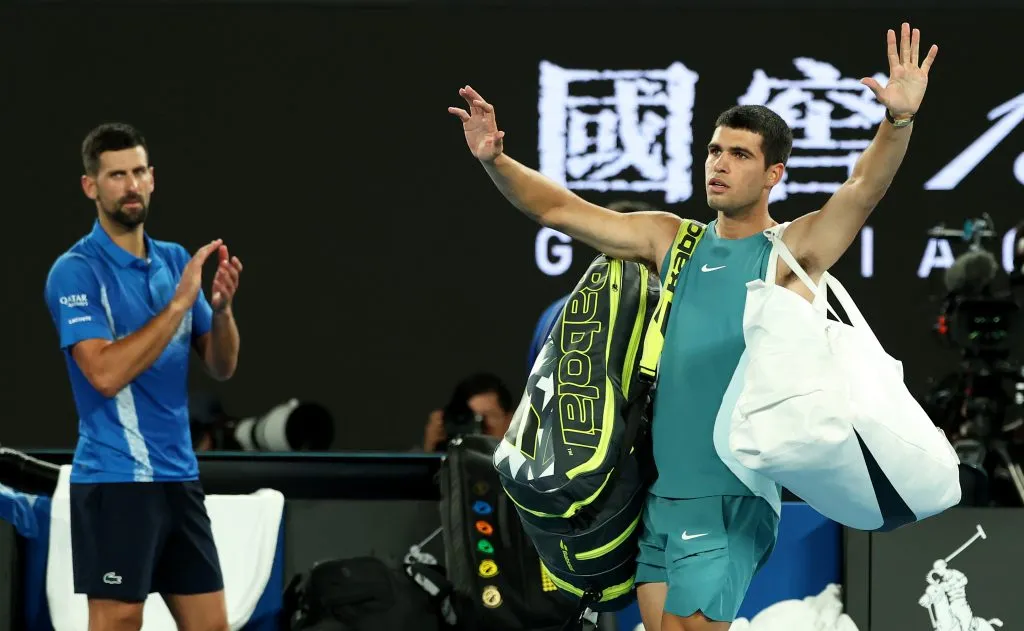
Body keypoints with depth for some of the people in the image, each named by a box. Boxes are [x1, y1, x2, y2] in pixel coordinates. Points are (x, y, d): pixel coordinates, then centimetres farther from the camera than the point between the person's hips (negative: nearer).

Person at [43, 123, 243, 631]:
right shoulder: (75, 272, -10)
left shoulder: (176, 262, 11)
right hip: (116, 480, -7)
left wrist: (221, 308, -9)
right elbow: (106, 372, -22)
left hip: (179, 476, 7)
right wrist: (179, 303, -22)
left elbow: (221, 367, 11)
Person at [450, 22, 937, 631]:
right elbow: (559, 209, 11)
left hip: (733, 496, -6)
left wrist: (898, 121, -36)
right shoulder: (670, 240, 12)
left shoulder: (791, 252, -3)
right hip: (662, 490, 6)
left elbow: (863, 190, -19)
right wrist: (495, 160, -6)